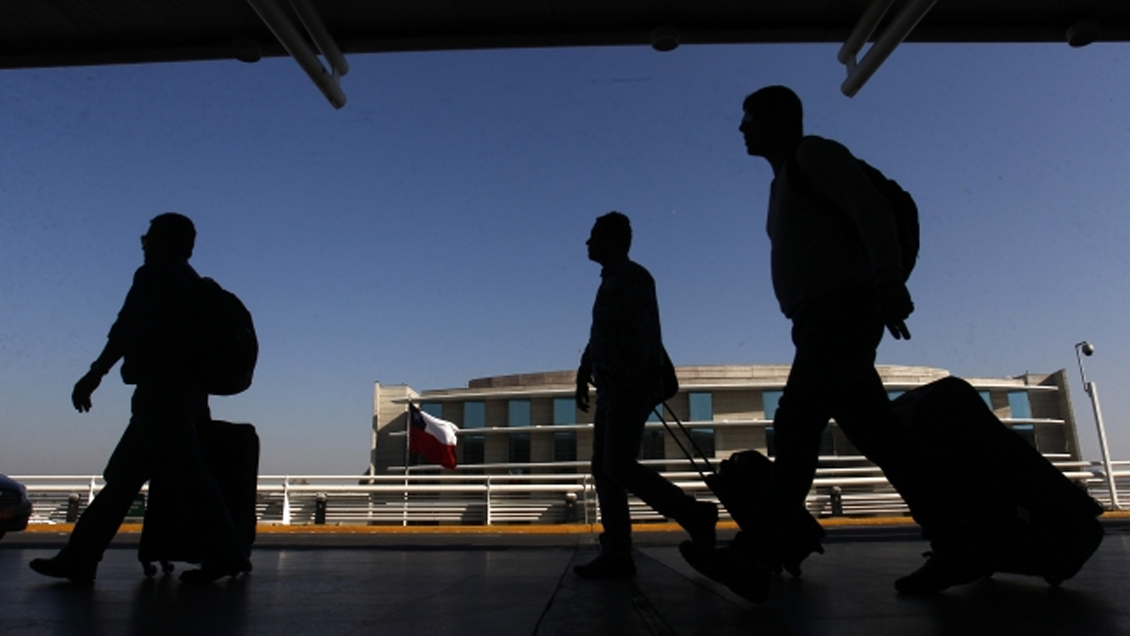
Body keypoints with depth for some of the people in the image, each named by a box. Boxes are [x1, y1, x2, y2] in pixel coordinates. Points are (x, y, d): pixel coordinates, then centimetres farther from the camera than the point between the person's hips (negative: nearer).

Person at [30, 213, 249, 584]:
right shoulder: (190, 283, 23)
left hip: (159, 392, -10)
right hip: (187, 393, 10)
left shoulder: (157, 275, -3)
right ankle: (79, 558, 16)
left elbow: (129, 328, -13)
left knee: (186, 476, -10)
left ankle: (227, 553, -8)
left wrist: (95, 373, -12)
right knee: (122, 476, 12)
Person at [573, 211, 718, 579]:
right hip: (612, 388, 10)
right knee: (603, 468, 4)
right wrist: (583, 377, 21)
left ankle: (695, 514, -3)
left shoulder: (632, 278, -5)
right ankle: (616, 554, 5)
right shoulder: (610, 283, 22)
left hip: (631, 387, -9)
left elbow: (648, 333, -17)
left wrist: (647, 383, -26)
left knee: (619, 466, -15)